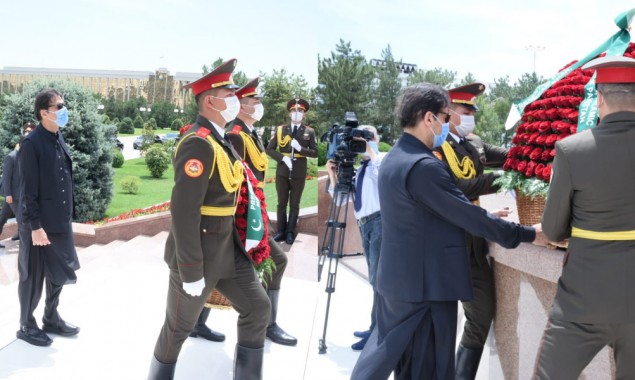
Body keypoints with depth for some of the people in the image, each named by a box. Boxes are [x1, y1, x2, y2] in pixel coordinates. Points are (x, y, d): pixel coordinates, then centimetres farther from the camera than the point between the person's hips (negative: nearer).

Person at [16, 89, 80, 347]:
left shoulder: (59, 138, 8)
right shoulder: (32, 143, -16)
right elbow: (28, 189, -17)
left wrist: (67, 216, 14)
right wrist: (35, 226, -18)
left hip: (60, 221, 8)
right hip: (39, 224, -8)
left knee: (58, 273, 17)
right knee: (32, 277, 8)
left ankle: (51, 319, 34)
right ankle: (26, 326, 25)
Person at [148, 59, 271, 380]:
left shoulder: (220, 139, 8)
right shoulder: (198, 143, -22)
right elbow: (183, 212, -26)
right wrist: (191, 271, -23)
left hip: (227, 248, 9)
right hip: (199, 252, -9)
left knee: (258, 308, 9)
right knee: (179, 327, 10)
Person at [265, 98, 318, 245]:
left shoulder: (309, 132, 1)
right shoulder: (280, 129, 3)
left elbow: (315, 153, -3)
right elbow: (269, 149, 0)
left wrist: (300, 148, -17)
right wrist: (283, 158, -14)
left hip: (299, 174, -1)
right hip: (282, 173, 1)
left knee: (294, 205, 8)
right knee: (281, 204, 10)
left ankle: (290, 233, 18)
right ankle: (281, 231, 20)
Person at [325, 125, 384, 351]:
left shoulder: (383, 159, 2)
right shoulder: (359, 169, 21)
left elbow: (383, 172, -23)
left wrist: (369, 149, -13)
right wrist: (332, 174, 7)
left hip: (380, 222, -8)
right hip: (365, 225, 8)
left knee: (378, 279, -8)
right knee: (376, 280, 14)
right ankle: (377, 328, 24)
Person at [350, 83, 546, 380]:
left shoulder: (393, 159, 9)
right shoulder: (424, 166, -22)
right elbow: (467, 216, -19)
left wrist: (482, 214, 17)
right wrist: (527, 234, -10)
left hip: (395, 278, 9)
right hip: (426, 283, -9)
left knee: (386, 351, 19)